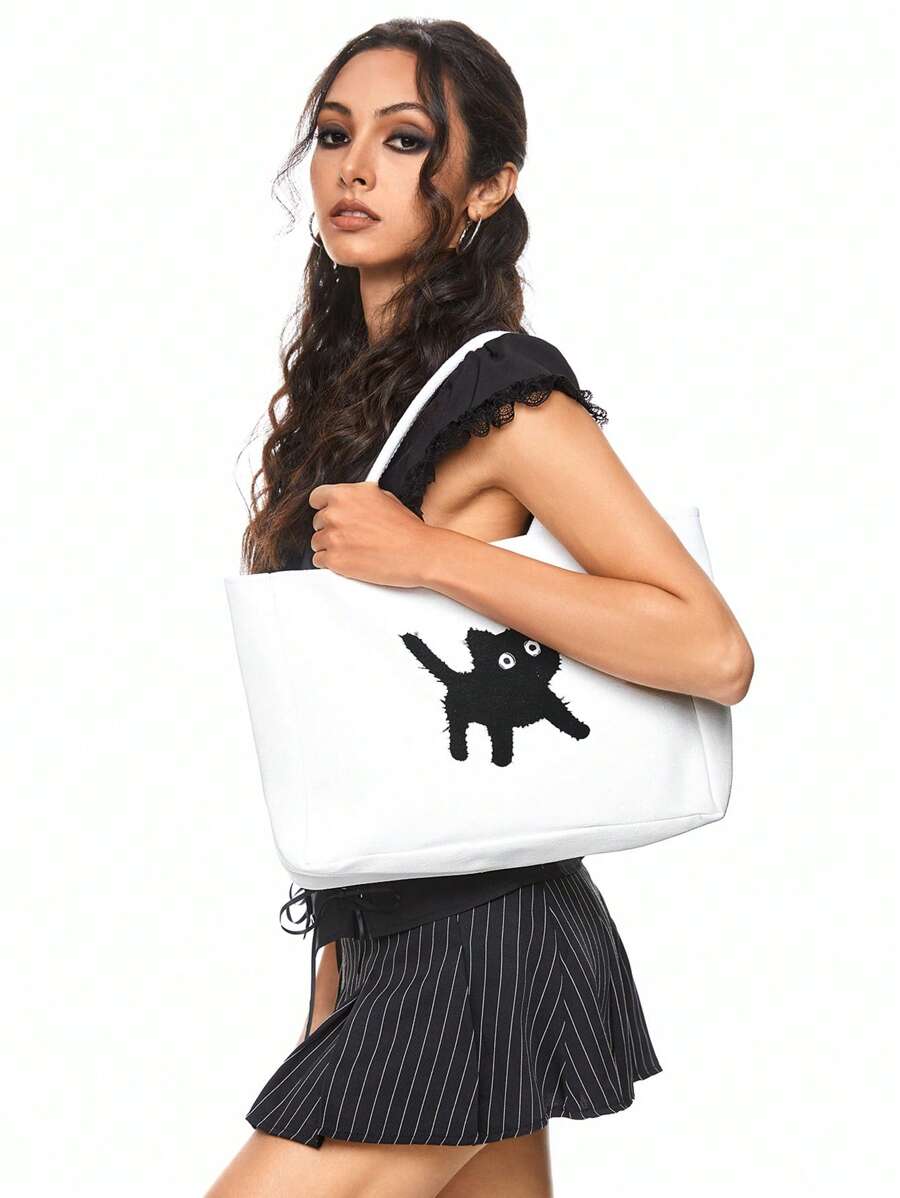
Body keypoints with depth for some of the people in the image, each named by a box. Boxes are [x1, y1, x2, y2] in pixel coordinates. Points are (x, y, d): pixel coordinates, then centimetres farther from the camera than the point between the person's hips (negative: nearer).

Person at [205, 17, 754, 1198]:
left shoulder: (502, 398, -14)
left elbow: (714, 652, -22)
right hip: (385, 920, 8)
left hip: (471, 936, -8)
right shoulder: (347, 384, 10)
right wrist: (340, 953, 15)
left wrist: (428, 553, -24)